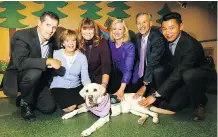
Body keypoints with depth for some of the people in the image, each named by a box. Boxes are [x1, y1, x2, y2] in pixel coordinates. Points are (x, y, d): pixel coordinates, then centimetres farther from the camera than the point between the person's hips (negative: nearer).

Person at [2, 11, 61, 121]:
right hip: (17, 78, -5)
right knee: (35, 72, -38)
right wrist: (47, 61, -41)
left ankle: (26, 98, 24)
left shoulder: (52, 40, -4)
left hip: (39, 80, 5)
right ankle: (25, 103, -8)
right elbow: (20, 62, -38)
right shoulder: (22, 36, -22)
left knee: (49, 108, -8)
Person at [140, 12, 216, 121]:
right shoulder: (166, 40, -11)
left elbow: (178, 74, -32)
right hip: (180, 76, 4)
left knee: (188, 75, -38)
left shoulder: (191, 46, -30)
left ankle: (199, 104, -10)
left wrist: (155, 95, -31)